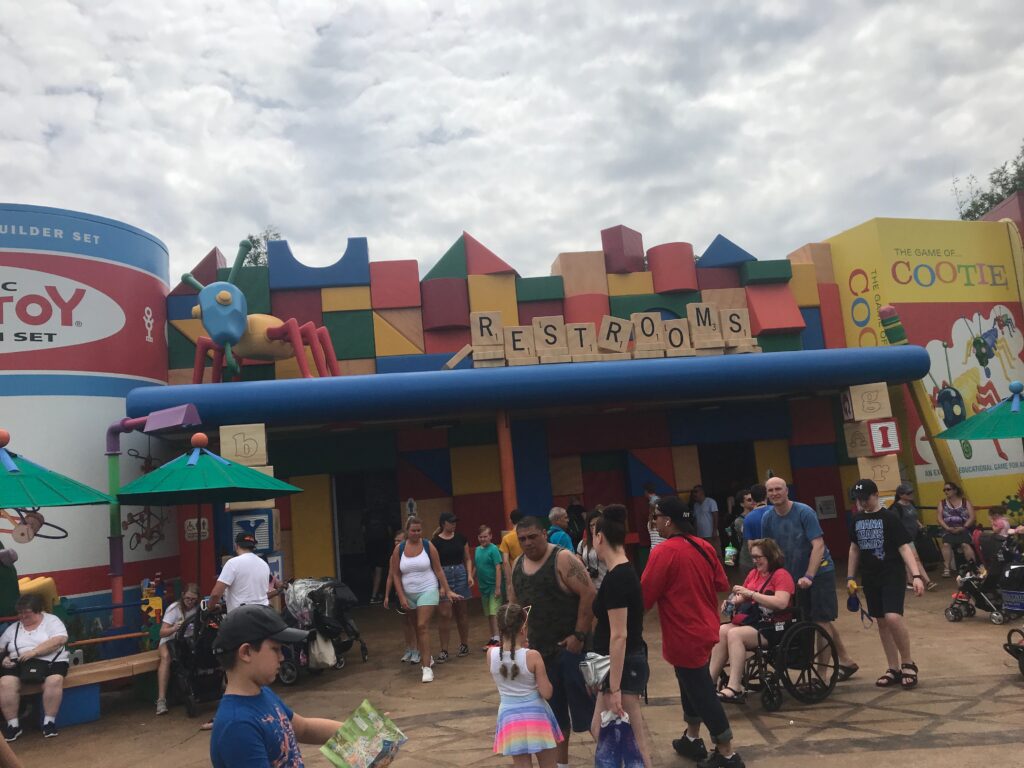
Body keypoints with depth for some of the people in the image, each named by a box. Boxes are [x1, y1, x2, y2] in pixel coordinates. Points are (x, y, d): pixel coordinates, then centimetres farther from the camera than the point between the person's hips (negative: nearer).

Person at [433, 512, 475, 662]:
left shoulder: (461, 538, 6)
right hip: (444, 576, -3)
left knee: (461, 611, 10)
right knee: (445, 614, -6)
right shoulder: (435, 541, -3)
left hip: (460, 574, 3)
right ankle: (444, 651, 0)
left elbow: (467, 558, 12)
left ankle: (464, 645, 25)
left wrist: (470, 575, -1)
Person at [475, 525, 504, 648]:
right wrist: (476, 582, 10)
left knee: (494, 613, -8)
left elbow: (498, 568, -15)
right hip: (483, 586, 7)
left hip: (493, 586, -7)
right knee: (488, 614, 13)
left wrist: (498, 587, -18)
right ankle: (492, 637, 23)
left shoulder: (493, 549, -12)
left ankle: (496, 638, -5)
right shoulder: (477, 549, 6)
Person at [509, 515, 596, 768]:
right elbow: (514, 604, 18)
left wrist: (579, 635, -19)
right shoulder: (518, 566, 7)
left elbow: (589, 594, -18)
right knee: (554, 708, 15)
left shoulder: (563, 559, -14)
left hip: (569, 645, -6)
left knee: (583, 703, -2)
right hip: (539, 648, 7)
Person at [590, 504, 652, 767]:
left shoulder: (616, 578, -22)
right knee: (600, 730, 18)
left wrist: (615, 688, -22)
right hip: (626, 664, 10)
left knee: (632, 740, 2)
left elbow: (619, 636, -24)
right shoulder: (625, 572, 7)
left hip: (623, 667, -10)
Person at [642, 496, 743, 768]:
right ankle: (692, 739, 33)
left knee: (701, 692, 3)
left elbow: (644, 597, -18)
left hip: (684, 635, -8)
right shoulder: (705, 546, 2)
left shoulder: (664, 552, -20)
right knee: (693, 685, 21)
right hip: (705, 629, 8)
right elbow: (722, 584, 10)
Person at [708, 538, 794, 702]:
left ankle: (735, 688, -28)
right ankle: (711, 680, -18)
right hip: (750, 620, 7)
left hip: (773, 626, -7)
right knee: (721, 631, -19)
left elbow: (782, 603, -23)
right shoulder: (754, 573, 15)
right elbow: (743, 598, 22)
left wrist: (751, 593, -23)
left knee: (734, 634, -28)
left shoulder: (781, 575, -7)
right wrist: (732, 601, -1)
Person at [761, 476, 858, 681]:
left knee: (821, 621, -6)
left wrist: (809, 576, -28)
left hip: (820, 572, -6)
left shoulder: (804, 513, -17)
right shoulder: (768, 518, -2)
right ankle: (846, 661, 31)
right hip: (795, 576, 6)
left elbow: (818, 545, -22)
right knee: (823, 621, 14)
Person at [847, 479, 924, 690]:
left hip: (892, 576, -6)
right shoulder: (857, 520, 8)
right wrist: (850, 577, 14)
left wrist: (916, 575, -24)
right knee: (882, 622, 9)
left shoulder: (889, 518, -9)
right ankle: (894, 669, 19)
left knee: (893, 617, -20)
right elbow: (854, 548, 17)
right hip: (870, 578, 6)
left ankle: (908, 663, 0)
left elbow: (904, 547, -13)